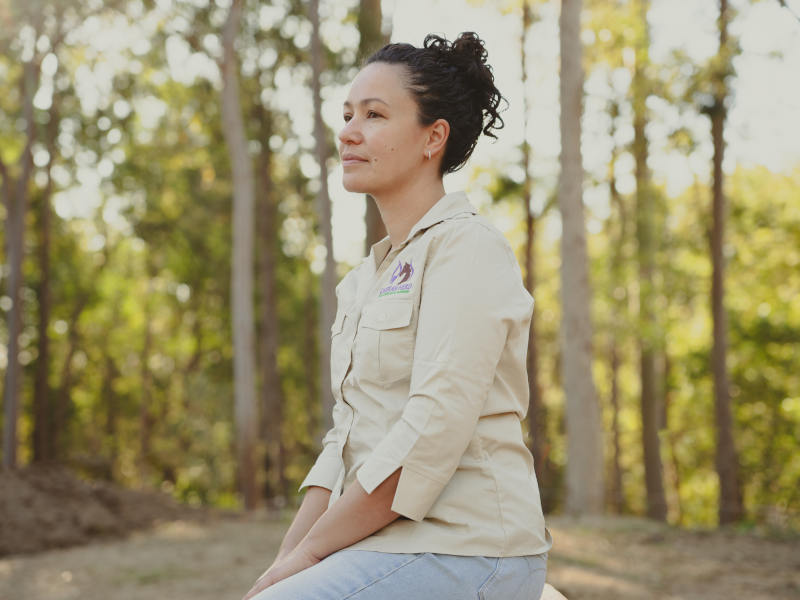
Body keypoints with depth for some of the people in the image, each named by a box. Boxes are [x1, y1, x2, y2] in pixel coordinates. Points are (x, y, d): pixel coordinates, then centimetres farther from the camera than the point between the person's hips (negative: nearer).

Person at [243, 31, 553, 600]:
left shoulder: (468, 247, -9)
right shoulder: (365, 279, 18)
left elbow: (432, 433, -17)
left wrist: (309, 552, -13)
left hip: (464, 553, -8)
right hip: (389, 547, 8)